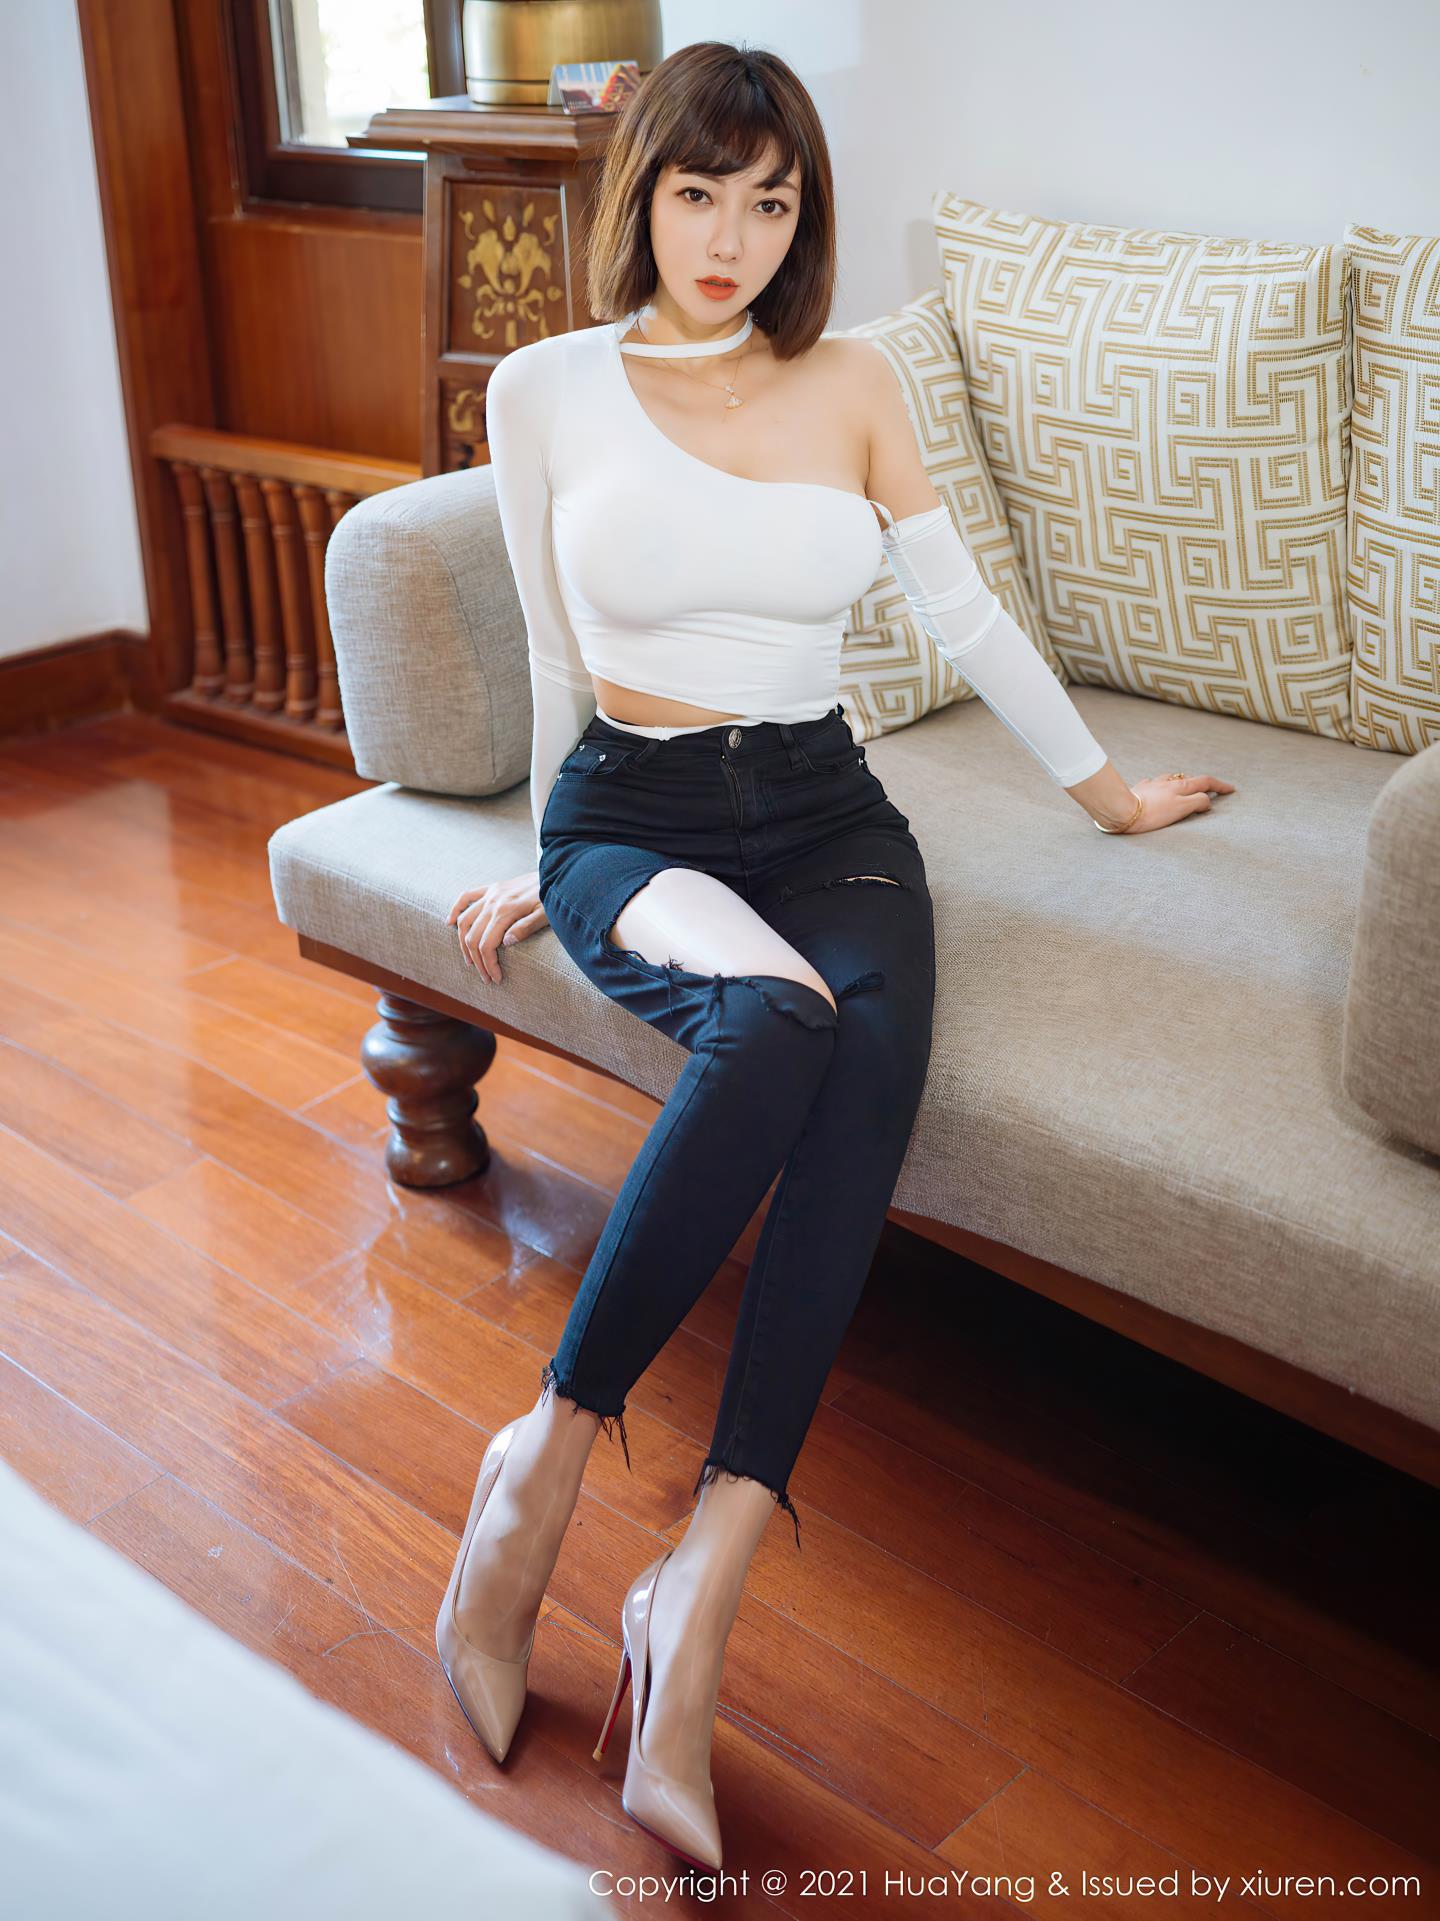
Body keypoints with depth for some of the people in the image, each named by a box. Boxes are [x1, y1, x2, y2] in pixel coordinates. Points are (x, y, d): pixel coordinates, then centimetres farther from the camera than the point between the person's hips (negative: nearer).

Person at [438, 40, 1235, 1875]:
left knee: (870, 1053, -34)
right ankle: (547, 1469, -28)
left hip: (824, 806, 2)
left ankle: (707, 1570, -37)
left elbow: (962, 609, 15)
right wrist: (550, 866, 15)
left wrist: (1103, 785, 20)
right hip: (632, 812, -2)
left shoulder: (849, 384, 9)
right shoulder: (544, 391, 3)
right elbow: (559, 659, 11)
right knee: (777, 1020, -37)